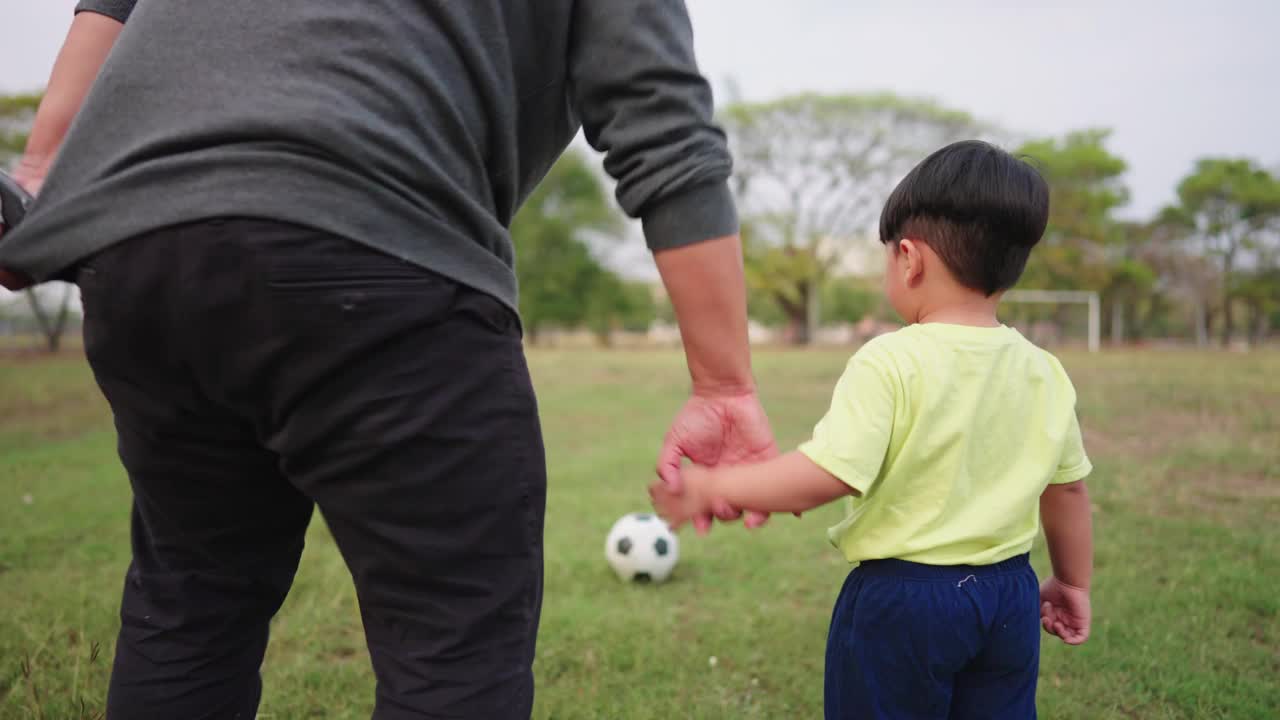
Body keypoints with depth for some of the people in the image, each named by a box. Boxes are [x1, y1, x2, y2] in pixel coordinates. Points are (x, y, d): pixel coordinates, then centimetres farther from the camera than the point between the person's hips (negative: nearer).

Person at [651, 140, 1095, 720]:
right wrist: (1073, 581, 24)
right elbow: (1068, 486, 10)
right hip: (1009, 595, 6)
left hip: (901, 599, -5)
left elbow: (829, 474, -25)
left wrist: (715, 487, -16)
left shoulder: (891, 363, -19)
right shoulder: (1044, 373, 2)